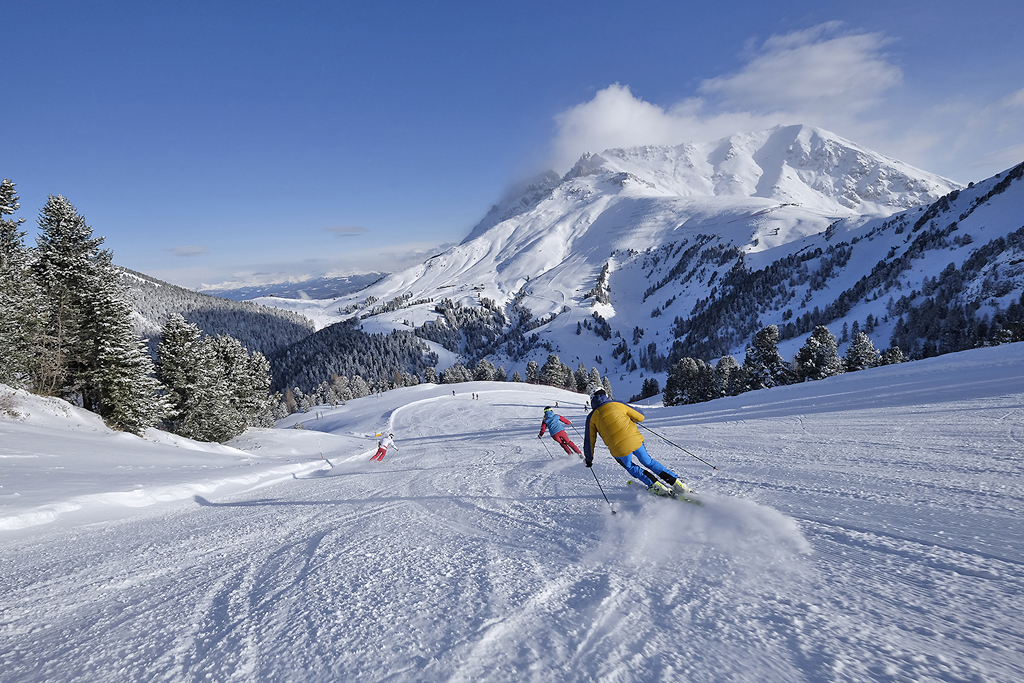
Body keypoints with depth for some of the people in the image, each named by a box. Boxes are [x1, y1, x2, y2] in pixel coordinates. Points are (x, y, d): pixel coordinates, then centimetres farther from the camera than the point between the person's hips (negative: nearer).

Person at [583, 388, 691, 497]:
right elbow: (641, 417, 16)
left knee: (630, 466, 27)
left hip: (619, 450, -2)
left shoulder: (592, 417, 9)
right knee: (648, 462, 25)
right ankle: (677, 483, 21)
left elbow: (589, 441, 12)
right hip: (636, 440, 2)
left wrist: (588, 459, 26)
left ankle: (657, 487, 18)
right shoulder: (617, 404, 11)